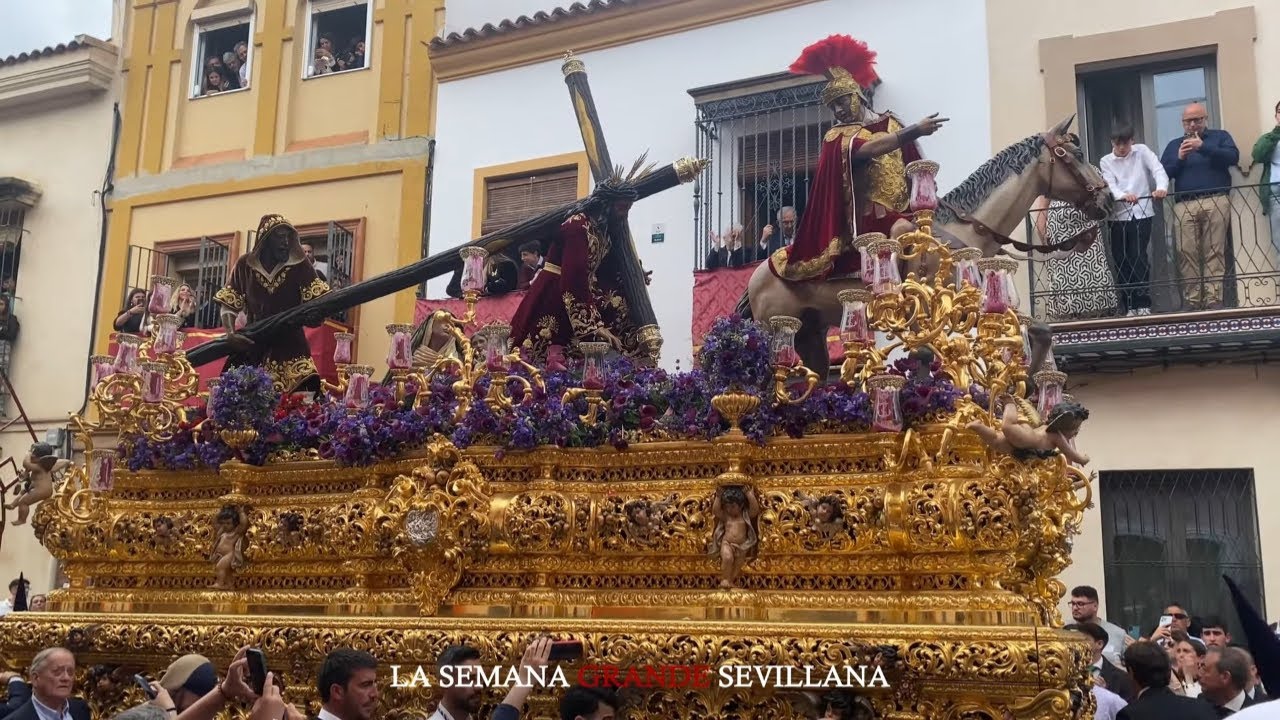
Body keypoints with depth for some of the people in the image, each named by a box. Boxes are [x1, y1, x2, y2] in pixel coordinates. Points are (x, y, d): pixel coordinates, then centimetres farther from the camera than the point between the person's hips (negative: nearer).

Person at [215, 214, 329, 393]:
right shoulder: (245, 265, 0)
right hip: (252, 344, 1)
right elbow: (229, 304, 2)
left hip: (290, 345, -1)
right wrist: (231, 334, -16)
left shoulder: (299, 265, -2)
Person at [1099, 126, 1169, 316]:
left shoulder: (1142, 151, 6)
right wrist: (1123, 195, -30)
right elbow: (1110, 184, -8)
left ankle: (1143, 304, -9)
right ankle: (1129, 307, 7)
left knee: (1139, 258, -11)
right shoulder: (1106, 161, 8)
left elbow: (1158, 169, -8)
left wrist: (1162, 187, -30)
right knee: (1121, 261, 1)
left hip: (1141, 213, -2)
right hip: (1118, 216, 2)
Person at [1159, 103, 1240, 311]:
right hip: (1184, 205, 2)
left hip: (1216, 202, -2)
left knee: (1214, 252, -8)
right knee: (1187, 254, -9)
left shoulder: (1220, 136, 15)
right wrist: (1179, 158, -2)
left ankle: (1214, 299, -11)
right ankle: (1192, 300, -8)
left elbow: (1233, 157, -3)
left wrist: (1203, 147, -11)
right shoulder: (1174, 144, 22)